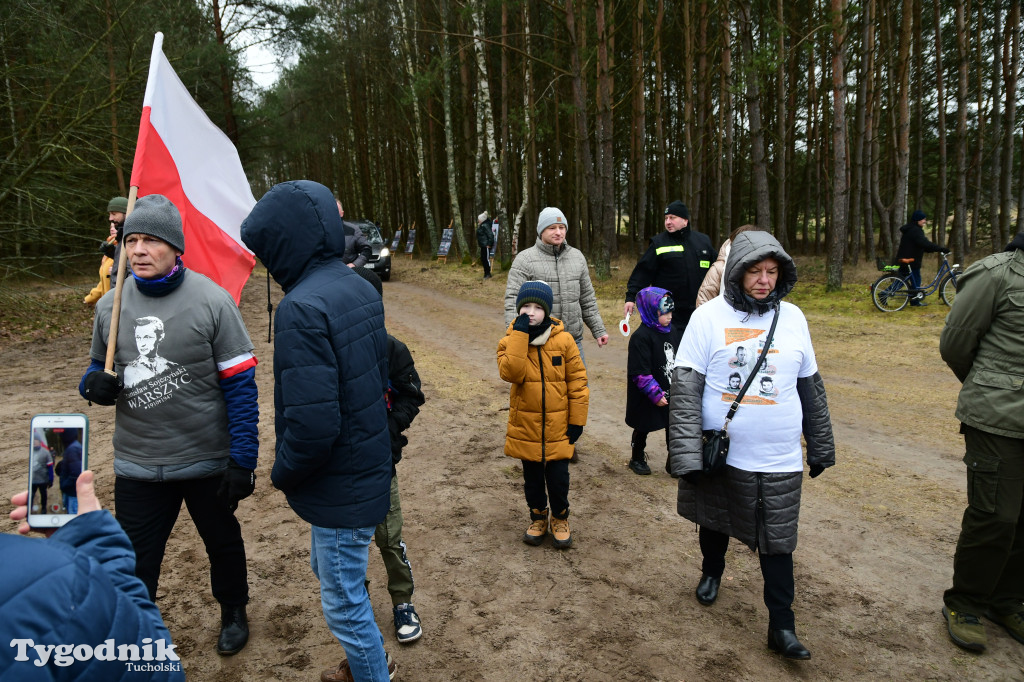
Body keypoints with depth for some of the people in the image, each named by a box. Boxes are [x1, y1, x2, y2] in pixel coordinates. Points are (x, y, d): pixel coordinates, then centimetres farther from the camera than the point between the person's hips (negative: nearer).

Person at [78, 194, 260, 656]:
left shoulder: (212, 301, -14)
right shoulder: (111, 305, -1)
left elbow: (240, 386, -13)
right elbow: (99, 371, 14)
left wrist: (242, 461, -16)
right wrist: (95, 384, -12)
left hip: (208, 462, -2)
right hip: (136, 465, 3)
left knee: (223, 543, 20)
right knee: (135, 565, 9)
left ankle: (233, 614, 46)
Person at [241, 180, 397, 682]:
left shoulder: (303, 307, -26)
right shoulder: (360, 288, 1)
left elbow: (312, 423, -30)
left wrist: (283, 473, -10)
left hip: (338, 487, -9)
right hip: (367, 466, 9)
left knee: (343, 602, 12)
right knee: (327, 569, 29)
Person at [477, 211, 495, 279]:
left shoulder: (485, 226, -16)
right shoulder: (481, 226, 14)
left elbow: (490, 235, -22)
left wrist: (489, 244, -22)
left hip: (486, 245, -11)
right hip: (483, 245, 11)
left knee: (486, 259, -6)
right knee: (482, 259, 13)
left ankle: (488, 274, 0)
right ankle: (486, 273, 21)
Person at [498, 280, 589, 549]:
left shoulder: (563, 340, -7)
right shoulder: (510, 340, -4)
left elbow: (577, 381, -3)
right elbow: (511, 373, -24)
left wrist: (577, 420, -3)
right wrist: (520, 335, -25)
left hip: (558, 427, -1)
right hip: (525, 426, 1)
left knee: (558, 478, 6)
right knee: (532, 478, 15)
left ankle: (560, 519, 31)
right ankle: (538, 517, 38)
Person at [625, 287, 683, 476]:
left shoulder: (674, 331, 2)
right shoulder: (641, 337, -21)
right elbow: (640, 373, -23)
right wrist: (656, 394, -23)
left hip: (671, 394, 6)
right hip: (647, 398, -6)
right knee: (643, 428, 12)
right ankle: (637, 459, 32)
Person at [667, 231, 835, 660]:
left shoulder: (792, 318, 2)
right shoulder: (709, 317, -9)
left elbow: (810, 387, 11)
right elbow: (685, 387, -12)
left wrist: (821, 446, 15)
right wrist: (686, 453, -18)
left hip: (780, 461, 1)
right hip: (719, 453, -1)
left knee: (778, 541, 7)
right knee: (715, 522, 20)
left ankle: (781, 626, 21)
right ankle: (712, 572, 49)